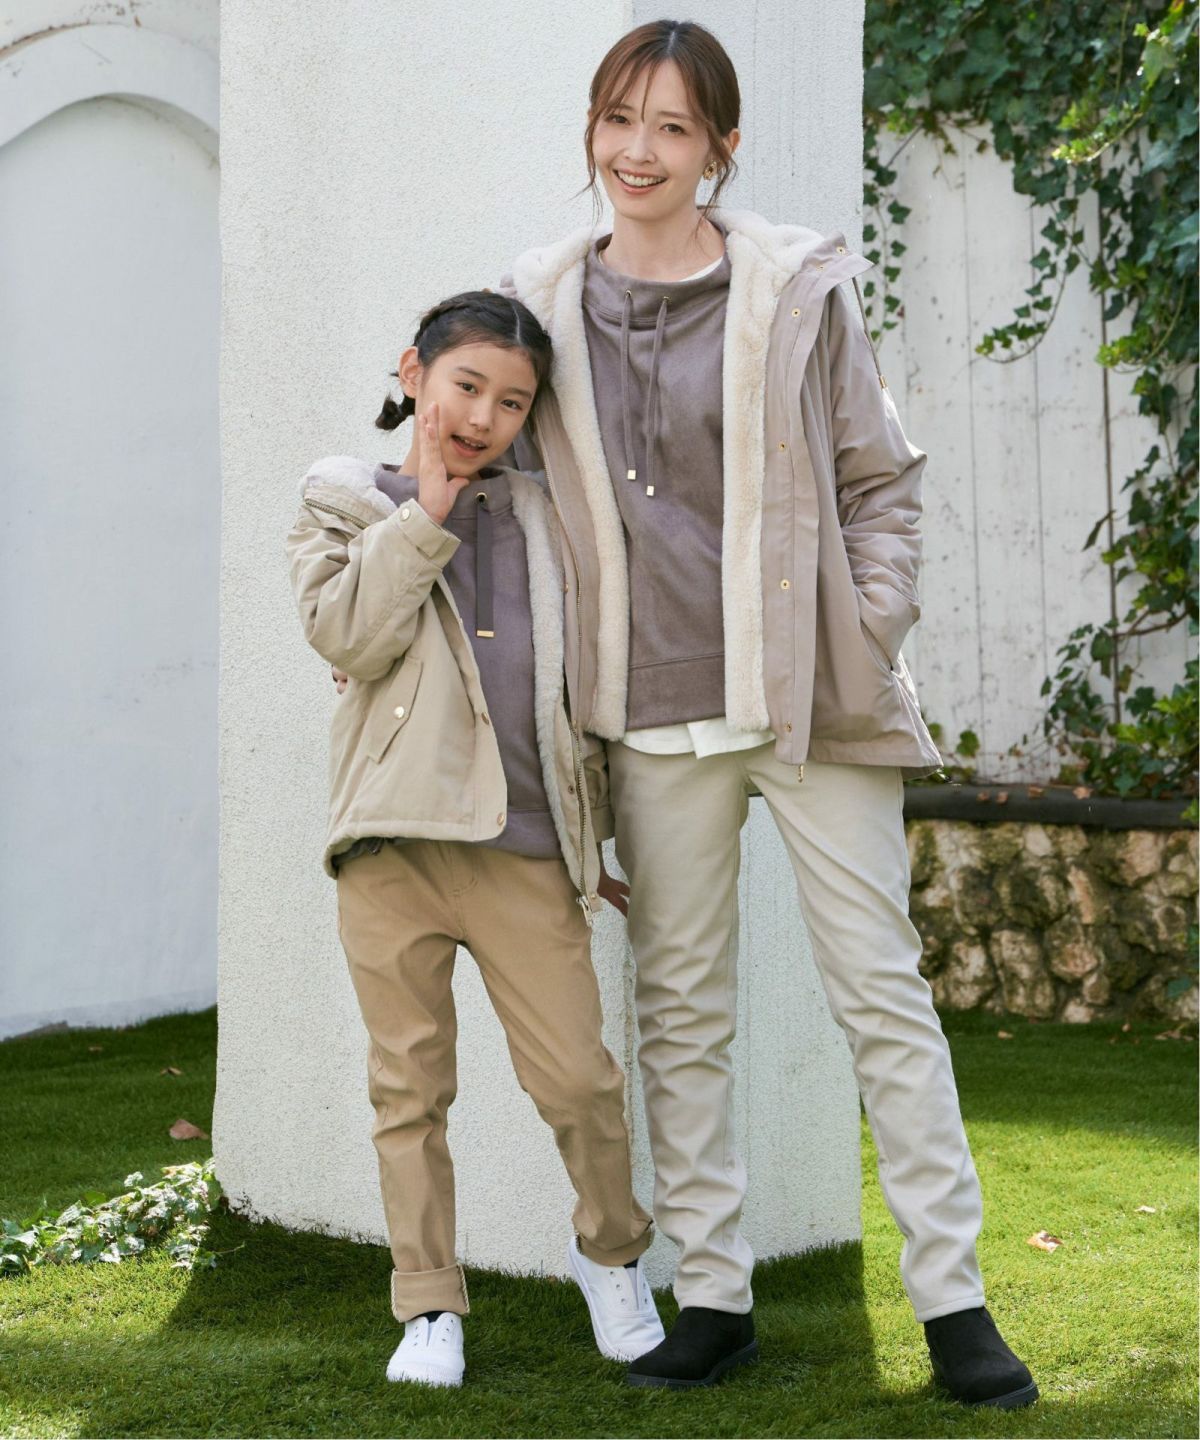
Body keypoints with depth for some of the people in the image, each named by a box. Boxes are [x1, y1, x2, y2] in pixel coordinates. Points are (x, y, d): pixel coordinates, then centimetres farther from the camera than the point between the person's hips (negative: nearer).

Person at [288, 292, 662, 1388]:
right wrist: (426, 513, -8)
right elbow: (348, 635, -11)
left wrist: (596, 835, 18)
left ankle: (612, 1251, 25)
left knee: (576, 1075, -1)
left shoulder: (542, 525, 14)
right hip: (392, 842, -1)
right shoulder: (346, 508, 7)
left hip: (525, 847, 1)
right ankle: (430, 1305, 15)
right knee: (410, 1084, 4)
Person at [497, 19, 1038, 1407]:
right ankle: (712, 1296, 18)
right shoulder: (542, 302, 6)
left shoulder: (797, 288, 0)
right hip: (654, 718, 3)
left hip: (810, 701, -2)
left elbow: (882, 481, 6)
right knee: (680, 1010, 8)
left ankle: (953, 1301, 5)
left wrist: (871, 637, -4)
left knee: (883, 992, -1)